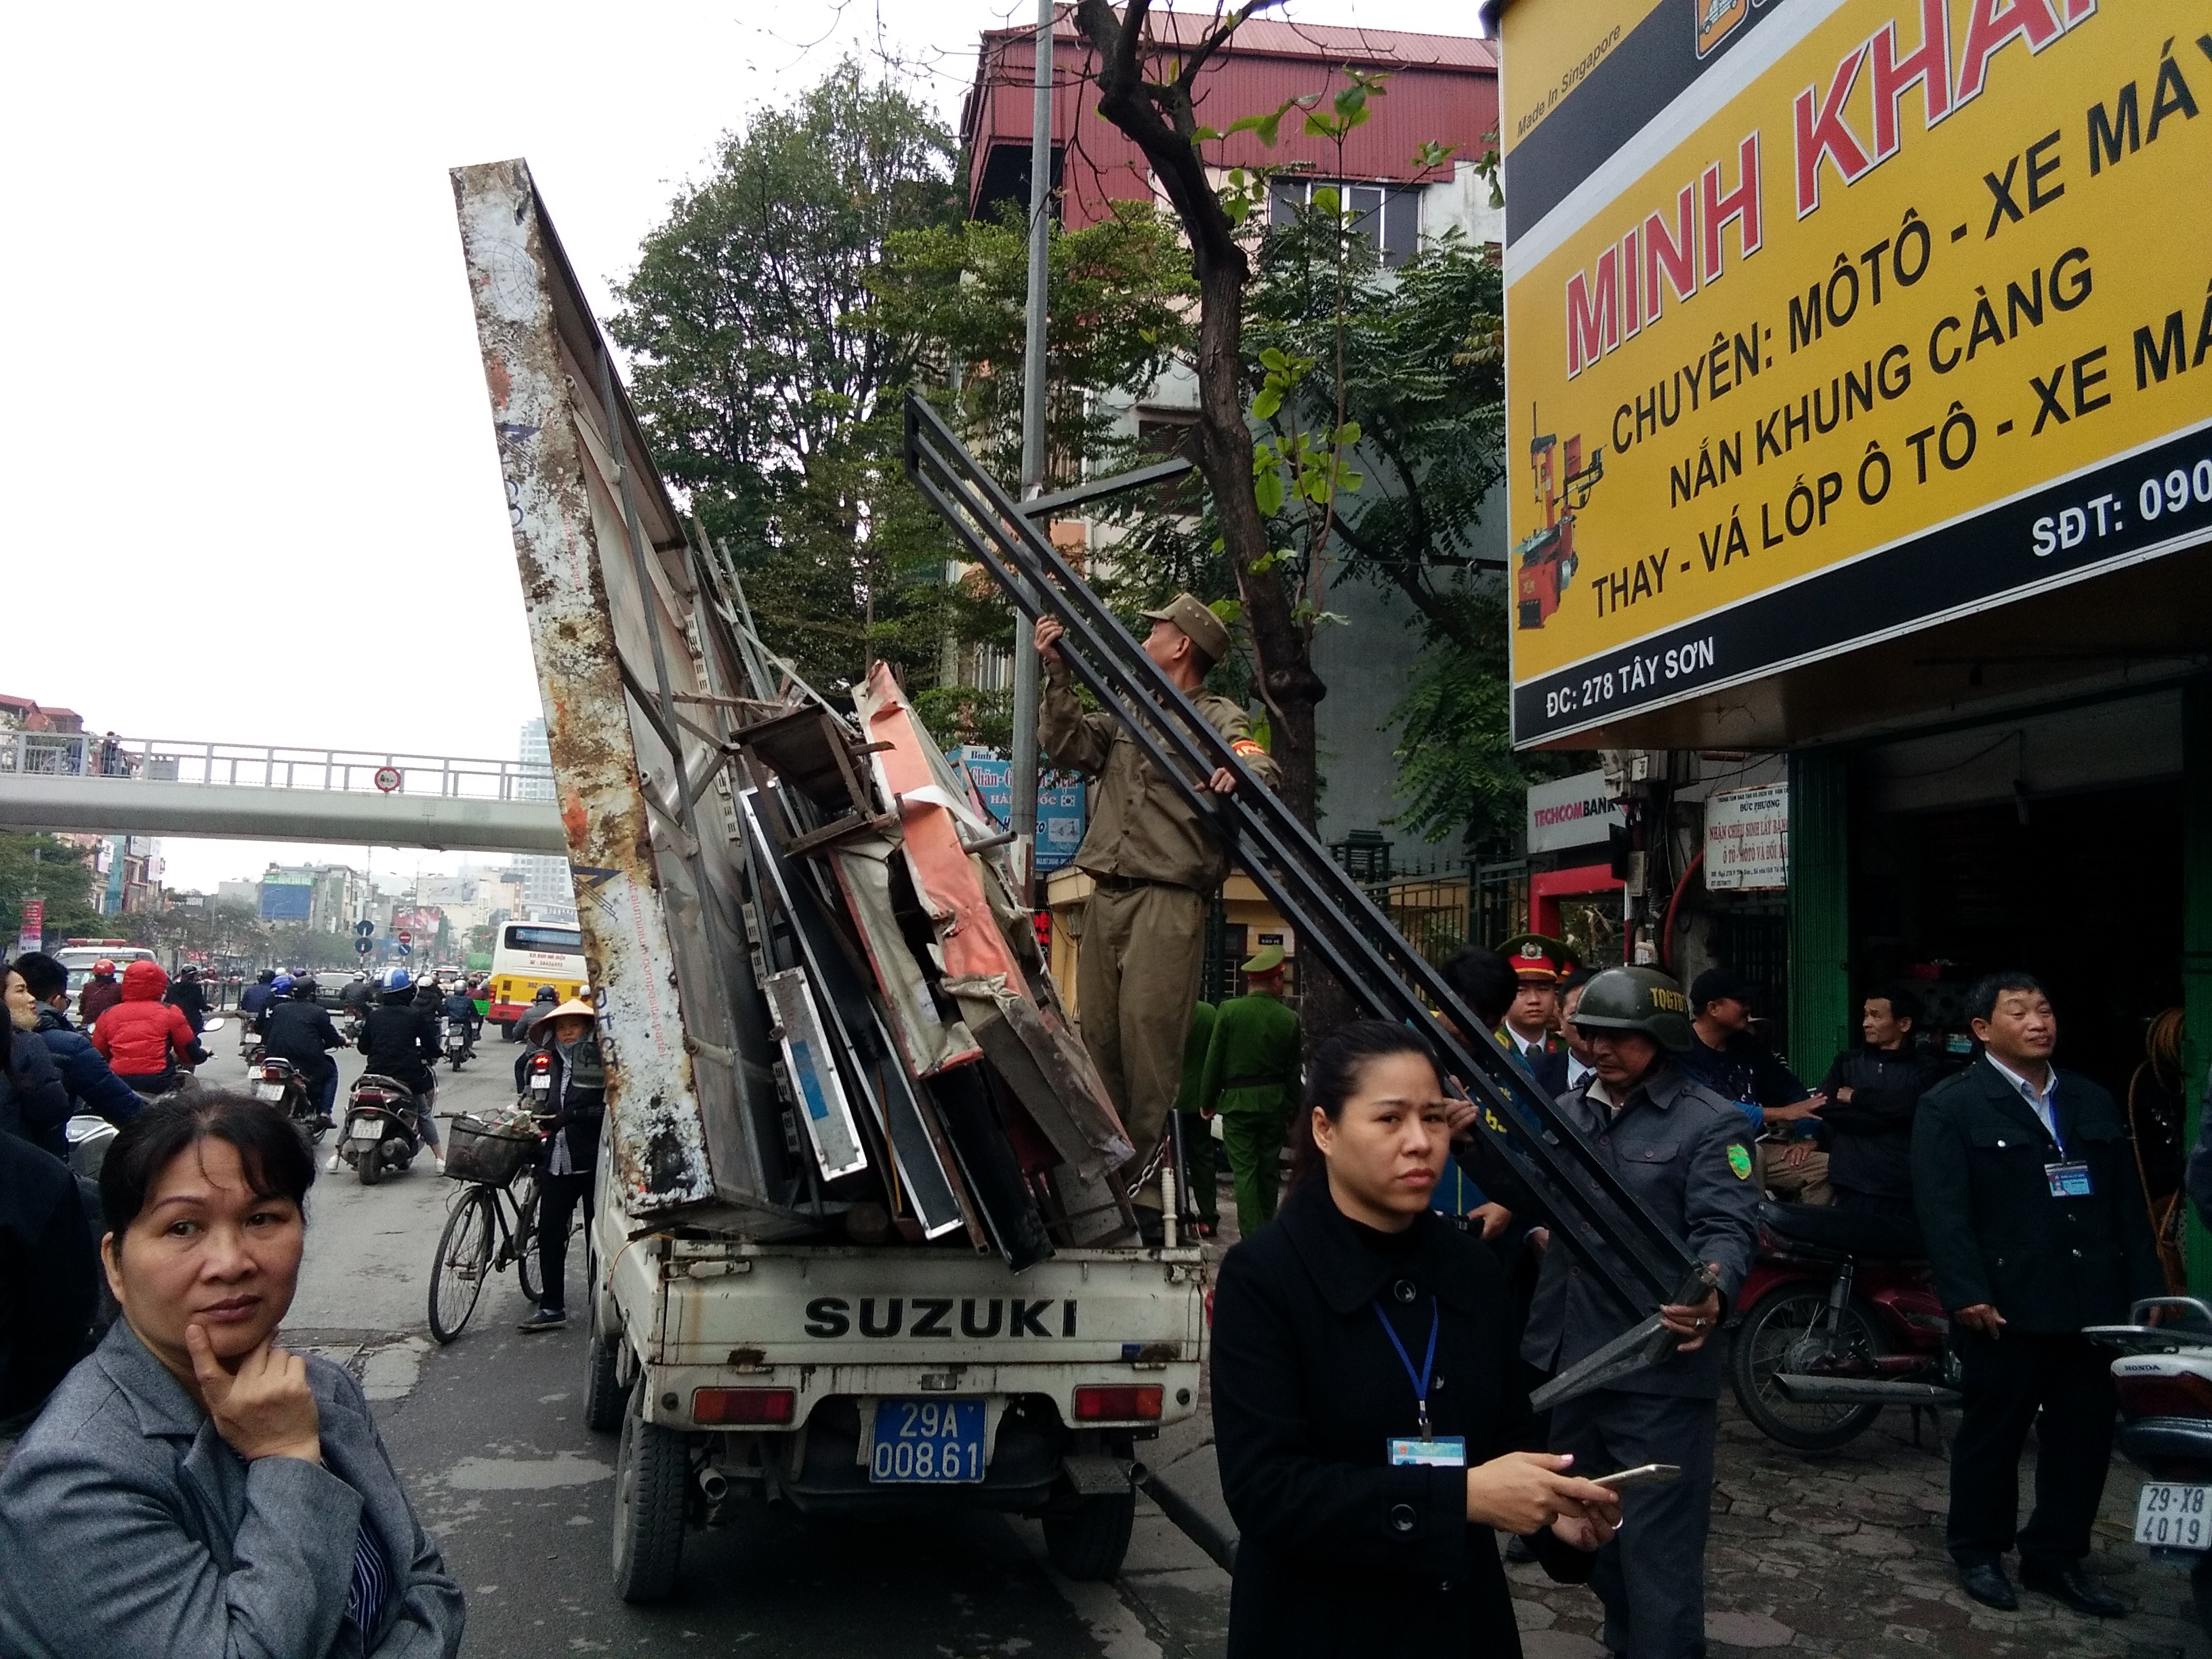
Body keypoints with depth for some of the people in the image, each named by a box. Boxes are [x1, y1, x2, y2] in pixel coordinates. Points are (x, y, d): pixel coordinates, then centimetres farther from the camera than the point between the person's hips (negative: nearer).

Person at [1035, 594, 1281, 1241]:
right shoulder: (1127, 715, 25)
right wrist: (1059, 676, 9)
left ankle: (1148, 1194, -11)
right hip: (1106, 896, 7)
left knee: (1148, 1039, -13)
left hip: (1169, 900, -7)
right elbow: (1068, 746, 17)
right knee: (1097, 1036, 4)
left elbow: (1264, 768, -12)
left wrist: (1239, 771, -35)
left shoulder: (1218, 717, 4)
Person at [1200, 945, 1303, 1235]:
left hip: (1237, 1101, -2)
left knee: (1244, 1171, -1)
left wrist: (1207, 1100, 6)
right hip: (1275, 1101, 2)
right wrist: (1293, 1112, 13)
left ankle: (1253, 1236, -8)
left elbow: (1214, 1059, -5)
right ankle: (1267, 1230, 26)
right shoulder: (1290, 1019, -4)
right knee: (1269, 1170, 15)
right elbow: (1293, 1071, 3)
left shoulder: (1229, 1010, -9)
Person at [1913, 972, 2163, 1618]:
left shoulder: (2093, 1102, 15)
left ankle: (2055, 1556, 25)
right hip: (2007, 1308, -5)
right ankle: (1978, 1551, 22)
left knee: (2085, 1433, 10)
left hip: (2093, 1303, 5)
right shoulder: (1950, 1107, -3)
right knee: (1993, 1432, 7)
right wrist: (1968, 1295, -18)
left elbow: (2127, 1203, 15)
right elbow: (1943, 1210, -11)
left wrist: (2148, 1289, 8)